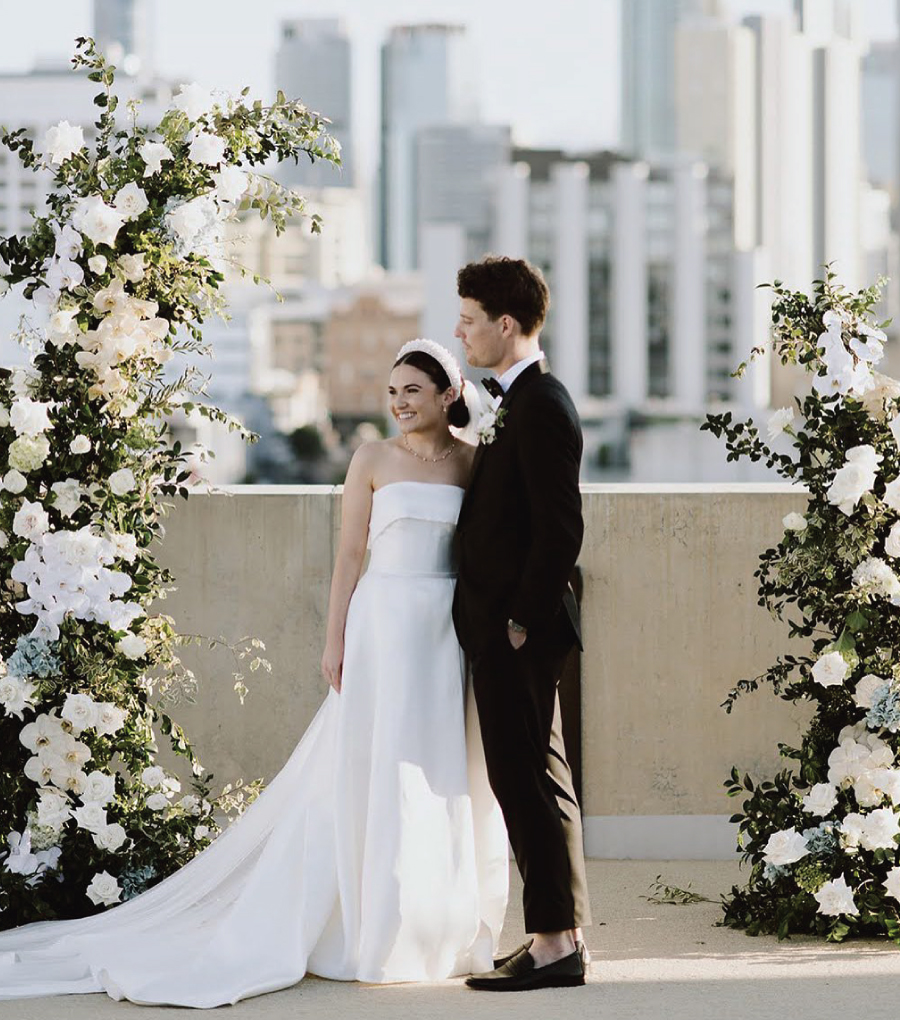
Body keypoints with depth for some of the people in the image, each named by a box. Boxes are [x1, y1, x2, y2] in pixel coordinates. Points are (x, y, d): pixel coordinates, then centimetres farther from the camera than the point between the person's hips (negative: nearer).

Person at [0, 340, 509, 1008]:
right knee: (378, 776, -1)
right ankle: (374, 933, 6)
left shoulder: (476, 463, 7)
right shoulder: (373, 460, 1)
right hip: (386, 625, -2)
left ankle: (444, 930, 16)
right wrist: (335, 640, -4)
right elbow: (349, 555, 1)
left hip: (456, 630, 3)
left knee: (451, 779, 5)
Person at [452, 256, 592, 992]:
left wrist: (521, 620, -19)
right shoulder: (519, 402, 16)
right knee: (529, 779, 13)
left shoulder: (541, 406, -16)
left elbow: (561, 529, -21)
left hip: (519, 629, -10)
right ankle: (560, 935, 20)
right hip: (505, 626, 10)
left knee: (529, 779, -7)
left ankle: (555, 944, -2)